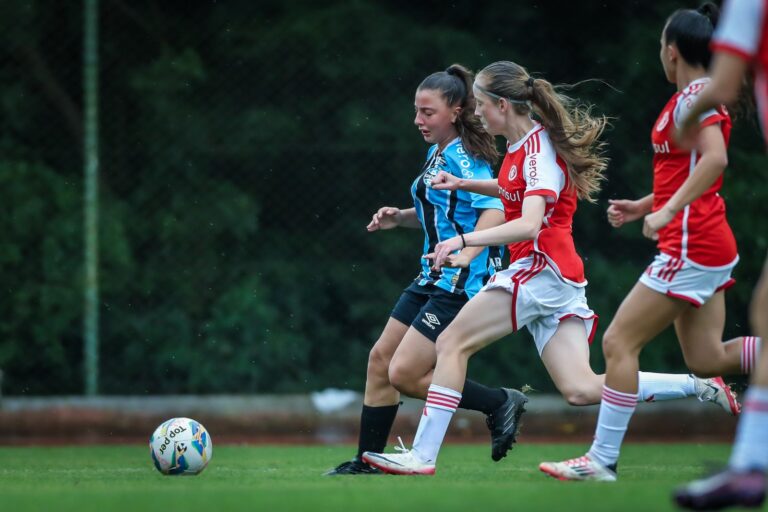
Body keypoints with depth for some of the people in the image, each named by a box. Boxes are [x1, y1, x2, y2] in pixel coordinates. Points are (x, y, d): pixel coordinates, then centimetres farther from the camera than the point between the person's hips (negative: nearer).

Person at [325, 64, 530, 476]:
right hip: (433, 279, 10)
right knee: (380, 360, 9)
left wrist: (466, 254, -43)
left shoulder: (462, 157, -15)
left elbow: (493, 211, -28)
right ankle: (367, 460, 17)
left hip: (461, 285, -10)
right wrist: (399, 218, 11)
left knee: (405, 373, -12)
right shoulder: (436, 154, 14)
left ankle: (500, 403, 1)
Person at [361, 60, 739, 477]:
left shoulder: (538, 151, -13)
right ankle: (698, 387, -1)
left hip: (543, 267, -9)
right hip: (563, 279, 9)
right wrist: (464, 185, 24)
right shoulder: (523, 146, 15)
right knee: (580, 390, 0)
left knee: (452, 344, -8)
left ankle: (422, 455, -11)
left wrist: (463, 241, -33)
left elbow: (529, 224, -26)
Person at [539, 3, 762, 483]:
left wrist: (668, 212, -30)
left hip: (691, 247, -10)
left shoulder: (694, 97, -12)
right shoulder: (699, 97, 16)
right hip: (709, 247, 10)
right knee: (705, 358, 9)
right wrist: (644, 205, 22)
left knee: (618, 343, -6)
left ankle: (603, 461, -4)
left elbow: (715, 159, -29)